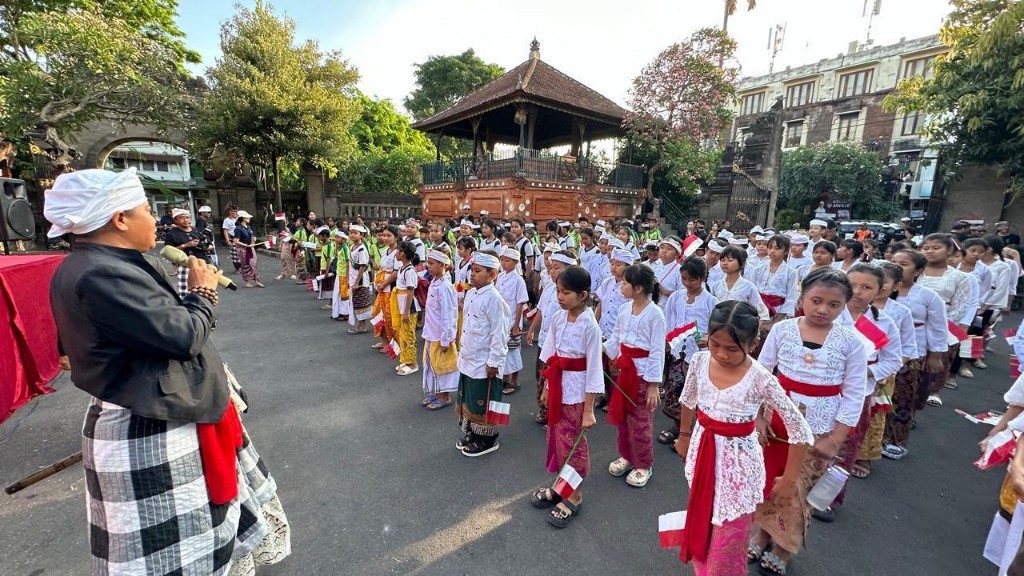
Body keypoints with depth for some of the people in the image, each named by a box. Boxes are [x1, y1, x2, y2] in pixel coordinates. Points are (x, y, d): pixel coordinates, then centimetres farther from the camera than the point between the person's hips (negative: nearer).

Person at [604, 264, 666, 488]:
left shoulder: (655, 314, -17)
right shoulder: (624, 309, 1)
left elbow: (657, 351, -16)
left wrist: (654, 384, -16)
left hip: (642, 372, -6)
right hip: (624, 368, 6)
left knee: (640, 420, 6)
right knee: (620, 415, 16)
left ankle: (643, 465, 27)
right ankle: (626, 456, 37)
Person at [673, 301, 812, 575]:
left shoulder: (760, 379, -23)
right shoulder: (700, 361, -11)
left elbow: (800, 431, -15)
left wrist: (790, 479, -8)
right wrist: (685, 436, 17)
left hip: (737, 460, -4)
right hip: (703, 451, 5)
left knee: (728, 540, 10)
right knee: (701, 526, 24)